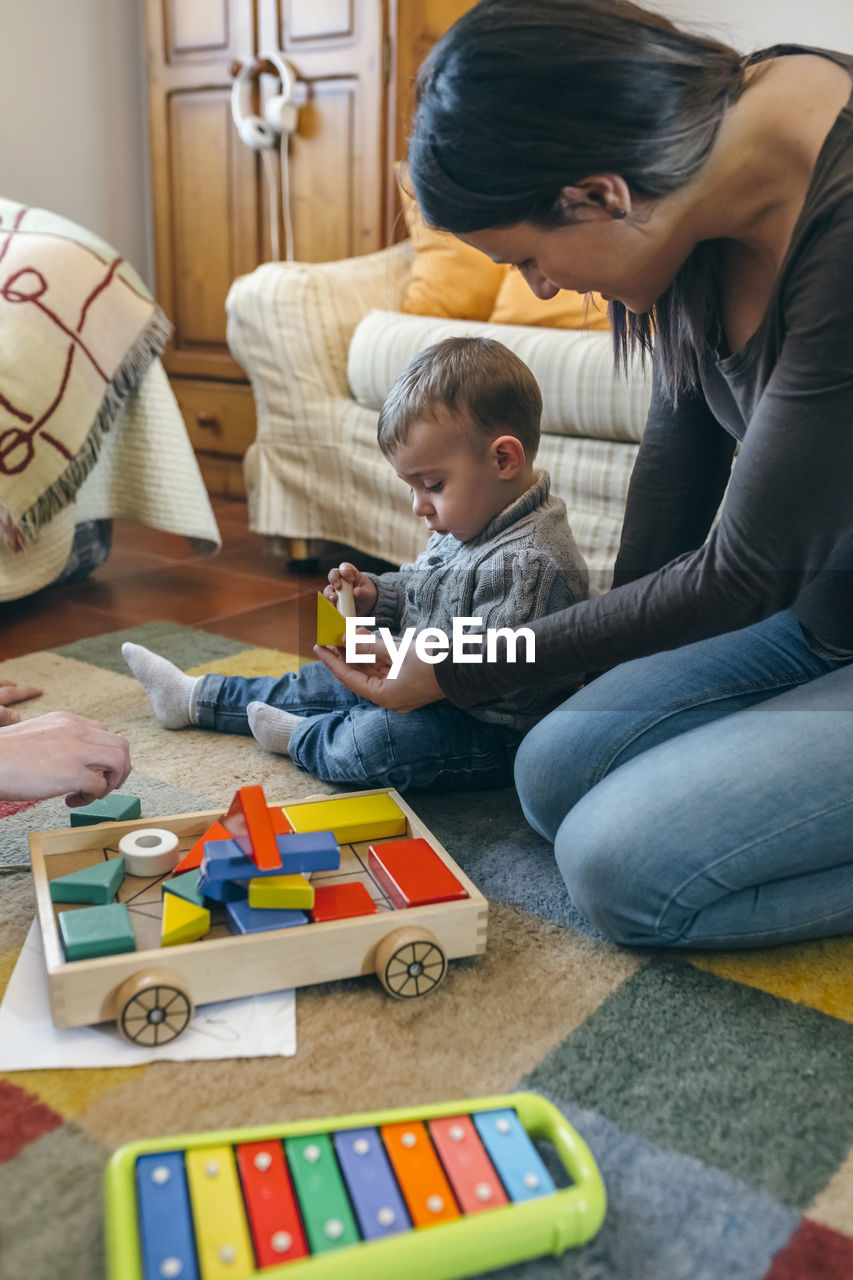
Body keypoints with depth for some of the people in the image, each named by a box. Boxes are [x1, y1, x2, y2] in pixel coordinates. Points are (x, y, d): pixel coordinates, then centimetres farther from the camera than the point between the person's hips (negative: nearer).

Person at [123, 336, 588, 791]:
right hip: (426, 687, 10)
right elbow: (420, 590, 20)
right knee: (321, 682, 18)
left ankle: (301, 737, 2)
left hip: (496, 737, -10)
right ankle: (194, 698, 36)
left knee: (377, 739, -32)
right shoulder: (466, 523, 4)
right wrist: (375, 595, -1)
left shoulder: (528, 562, -28)